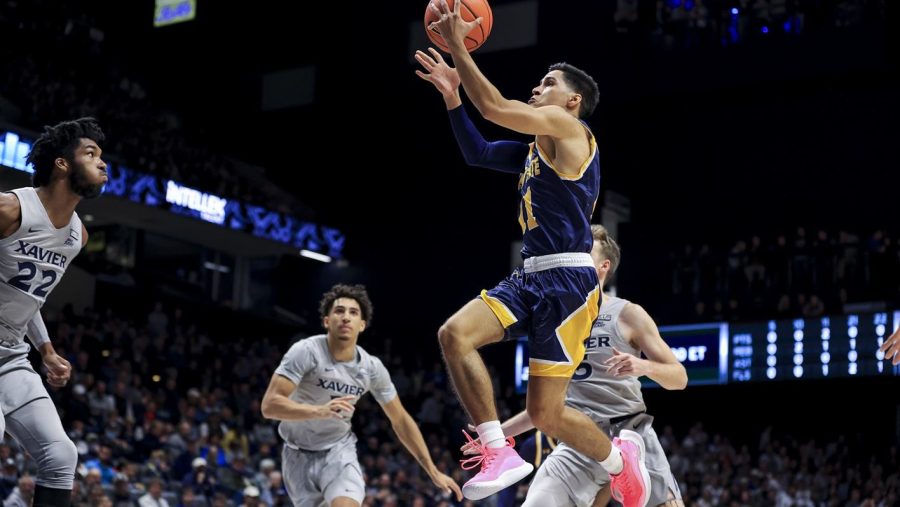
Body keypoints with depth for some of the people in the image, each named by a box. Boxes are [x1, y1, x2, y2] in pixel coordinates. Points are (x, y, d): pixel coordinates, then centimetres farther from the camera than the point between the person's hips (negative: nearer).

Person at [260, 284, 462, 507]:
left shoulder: (372, 368, -11)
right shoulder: (306, 352, -23)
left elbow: (400, 420, 1)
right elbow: (269, 405, -30)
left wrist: (434, 472, 0)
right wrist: (320, 410, -46)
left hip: (339, 450, 1)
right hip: (299, 453, -1)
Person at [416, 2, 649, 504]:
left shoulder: (568, 128, -5)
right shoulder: (534, 147, 22)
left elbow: (497, 108, -16)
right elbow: (478, 153, 30)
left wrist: (458, 47, -10)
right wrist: (452, 95, 19)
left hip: (568, 280, -9)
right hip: (531, 277, 9)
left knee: (546, 412, -6)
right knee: (455, 335, -16)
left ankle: (621, 458, 23)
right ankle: (501, 452, -15)